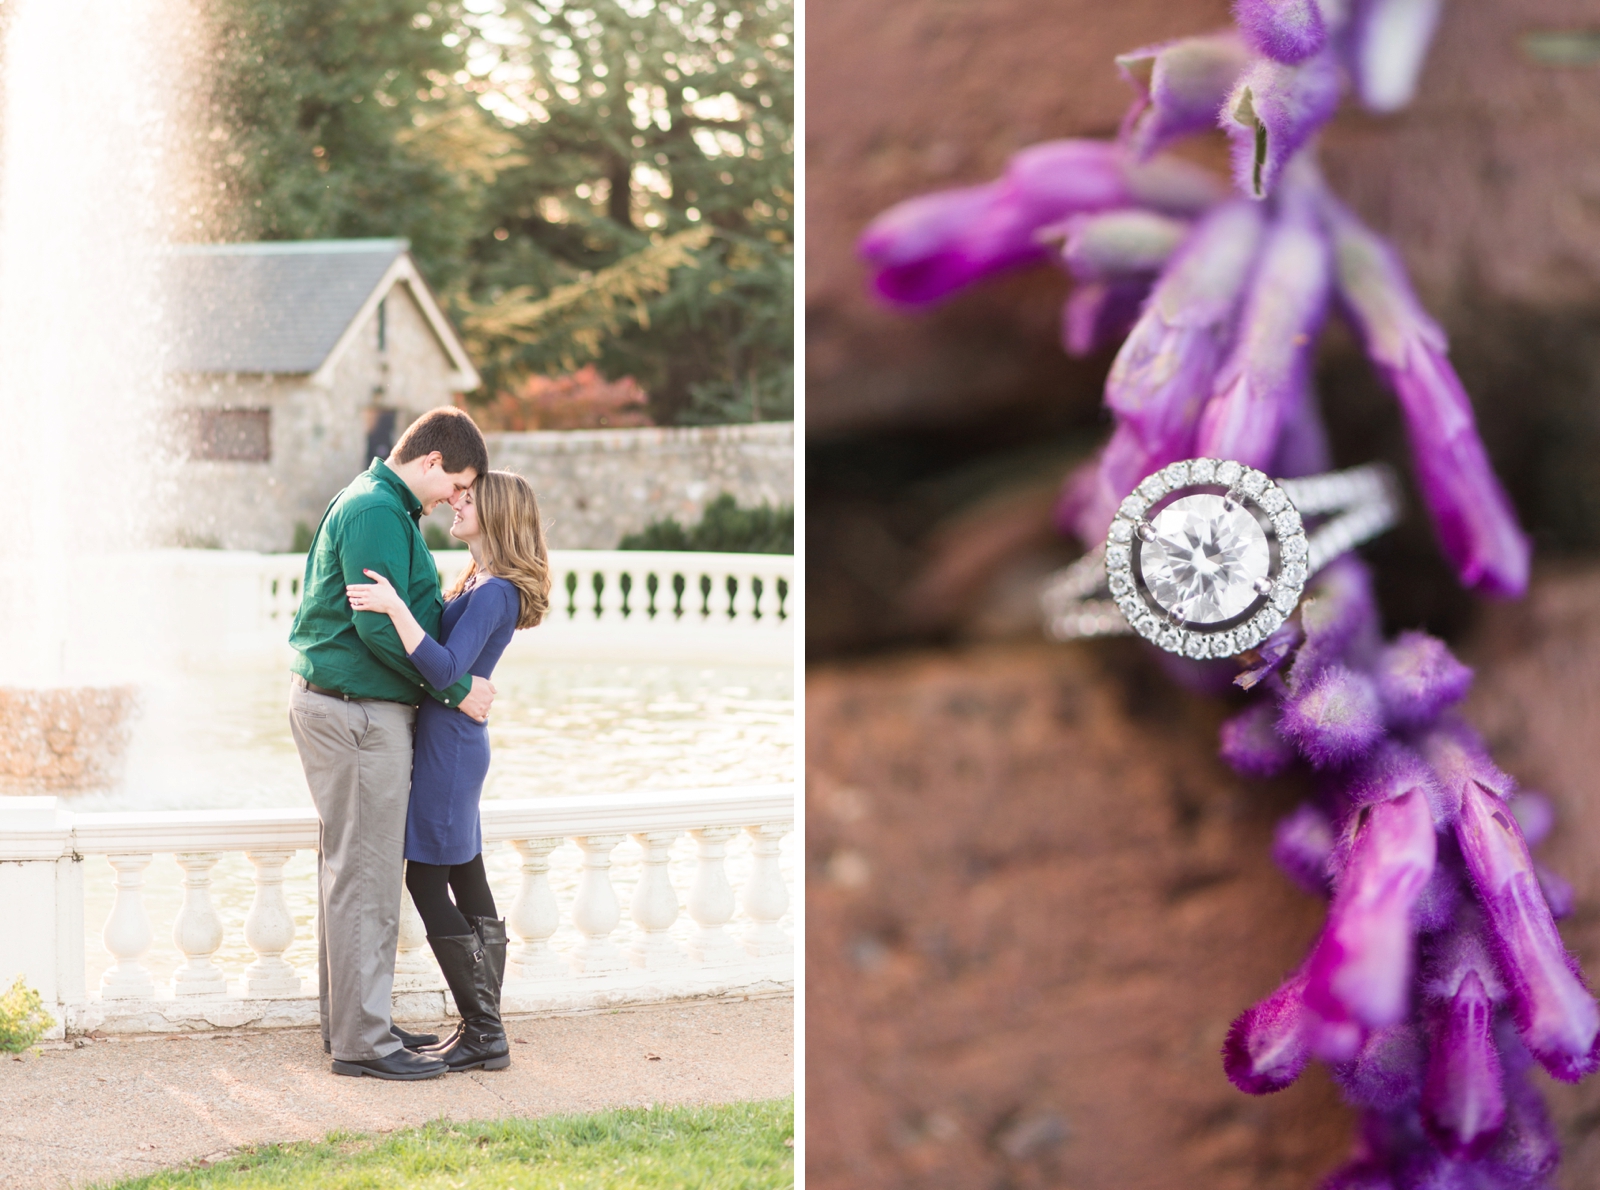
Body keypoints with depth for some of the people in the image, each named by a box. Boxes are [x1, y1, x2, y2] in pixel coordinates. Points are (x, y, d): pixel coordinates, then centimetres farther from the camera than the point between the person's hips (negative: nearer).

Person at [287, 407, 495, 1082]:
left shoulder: (377, 505, 17)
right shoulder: (376, 511, -17)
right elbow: (382, 627, -22)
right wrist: (456, 689, -16)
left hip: (332, 703, 11)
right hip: (356, 711, -11)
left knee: (350, 869, 15)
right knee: (365, 874, -7)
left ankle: (350, 1019, 23)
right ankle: (362, 1039, -3)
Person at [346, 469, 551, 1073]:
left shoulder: (493, 593, -17)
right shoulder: (479, 584, 13)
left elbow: (445, 668, -28)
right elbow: (444, 657, 20)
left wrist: (395, 608, -37)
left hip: (448, 744, -10)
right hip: (451, 742, 10)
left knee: (427, 884, -6)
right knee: (466, 884, 11)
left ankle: (484, 1034, -2)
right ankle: (484, 1029, 15)